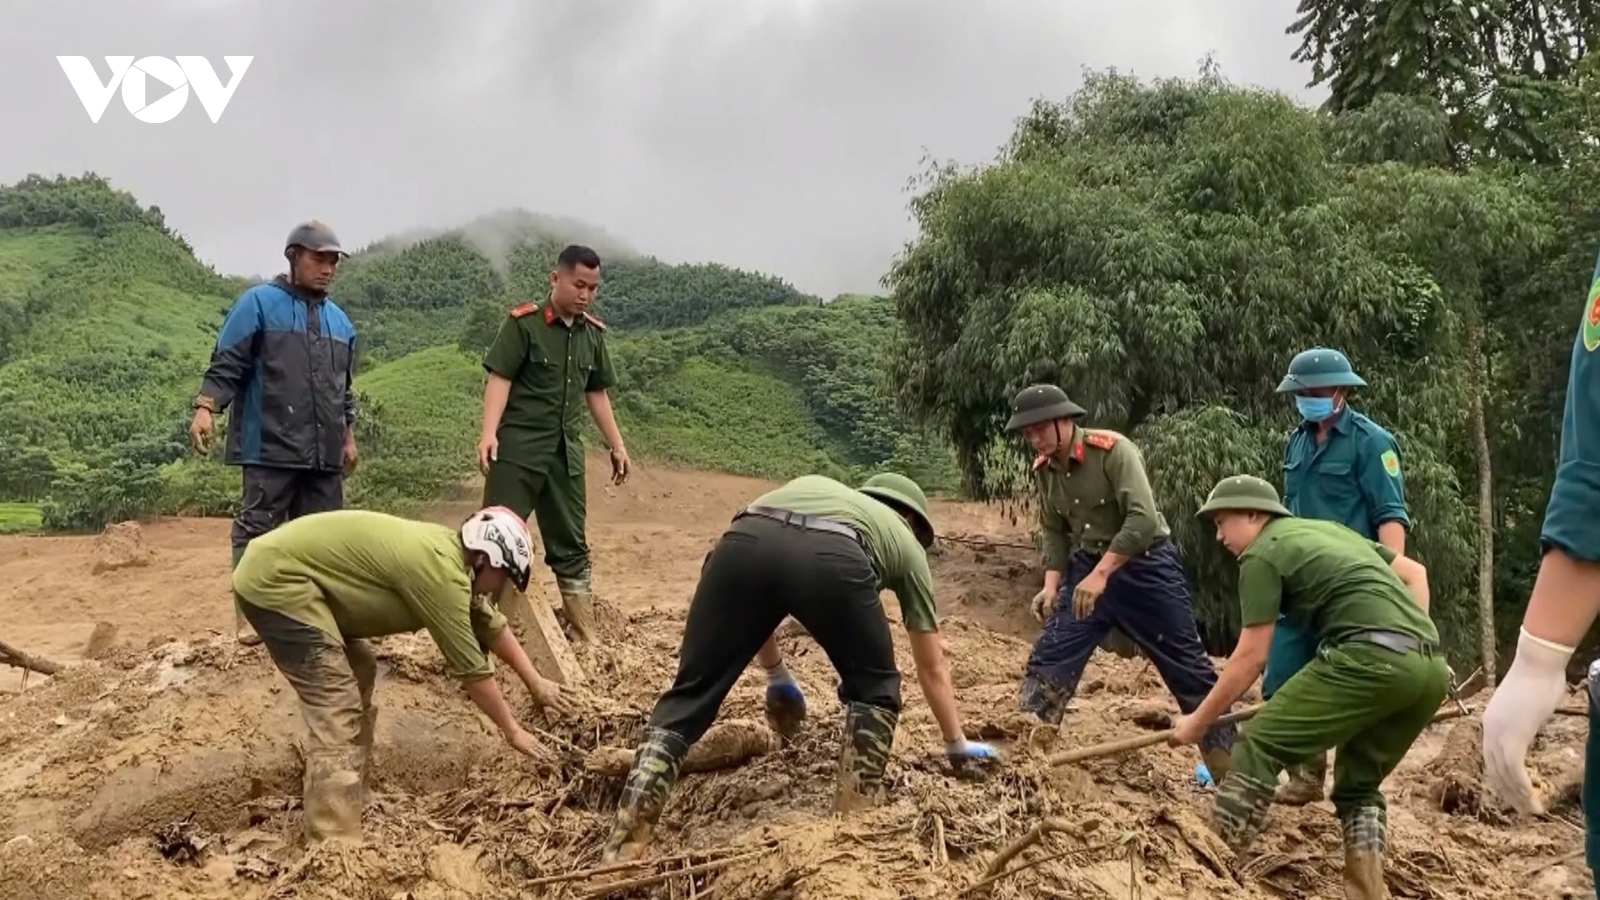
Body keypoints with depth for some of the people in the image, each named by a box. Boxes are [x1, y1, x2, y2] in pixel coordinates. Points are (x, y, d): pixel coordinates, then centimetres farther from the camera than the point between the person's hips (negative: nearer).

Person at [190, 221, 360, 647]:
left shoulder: (339, 320, 18)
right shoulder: (258, 303, 0)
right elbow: (226, 365, -6)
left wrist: (348, 437, 25)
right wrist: (205, 408, -19)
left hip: (324, 453, 6)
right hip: (269, 449, -6)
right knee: (256, 531, -3)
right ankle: (248, 614, 2)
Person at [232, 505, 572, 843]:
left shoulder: (450, 551, 10)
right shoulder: (441, 572, -19)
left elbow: (492, 625, 24)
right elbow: (471, 667, -12)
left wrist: (535, 683, 30)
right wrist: (513, 731, 0)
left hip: (283, 570, 11)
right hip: (275, 580, -11)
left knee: (358, 674, 21)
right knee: (337, 711, -14)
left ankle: (351, 799, 31)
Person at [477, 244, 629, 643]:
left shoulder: (593, 333, 10)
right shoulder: (523, 323, -6)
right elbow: (500, 378, -12)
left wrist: (617, 446, 19)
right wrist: (489, 432, -23)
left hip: (567, 453, 6)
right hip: (518, 448, -5)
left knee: (571, 546, 11)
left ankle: (585, 636, 19)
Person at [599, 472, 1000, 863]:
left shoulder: (809, 486, 48)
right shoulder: (908, 544, 39)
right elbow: (933, 669, 44)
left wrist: (777, 676, 57)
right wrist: (958, 746, 57)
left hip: (742, 542, 3)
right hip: (832, 558, -2)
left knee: (691, 694, 13)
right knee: (873, 690, 25)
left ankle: (623, 848, 7)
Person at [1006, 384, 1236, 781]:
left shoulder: (1113, 450, -22)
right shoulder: (1044, 469, -1)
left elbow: (1143, 519, -30)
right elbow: (1055, 532, 9)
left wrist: (1100, 575, -33)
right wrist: (1052, 586, -4)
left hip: (1145, 564, -6)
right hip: (1089, 566, 6)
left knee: (1188, 668, 3)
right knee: (1049, 659, -3)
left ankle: (1229, 767, 15)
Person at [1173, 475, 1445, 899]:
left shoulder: (1261, 554, 7)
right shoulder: (1329, 528, 31)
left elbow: (1251, 658, 5)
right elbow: (1415, 572, 35)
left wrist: (1199, 721, 14)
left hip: (1370, 657, -8)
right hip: (1430, 667, 8)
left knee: (1258, 748, -4)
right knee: (1359, 786, 23)